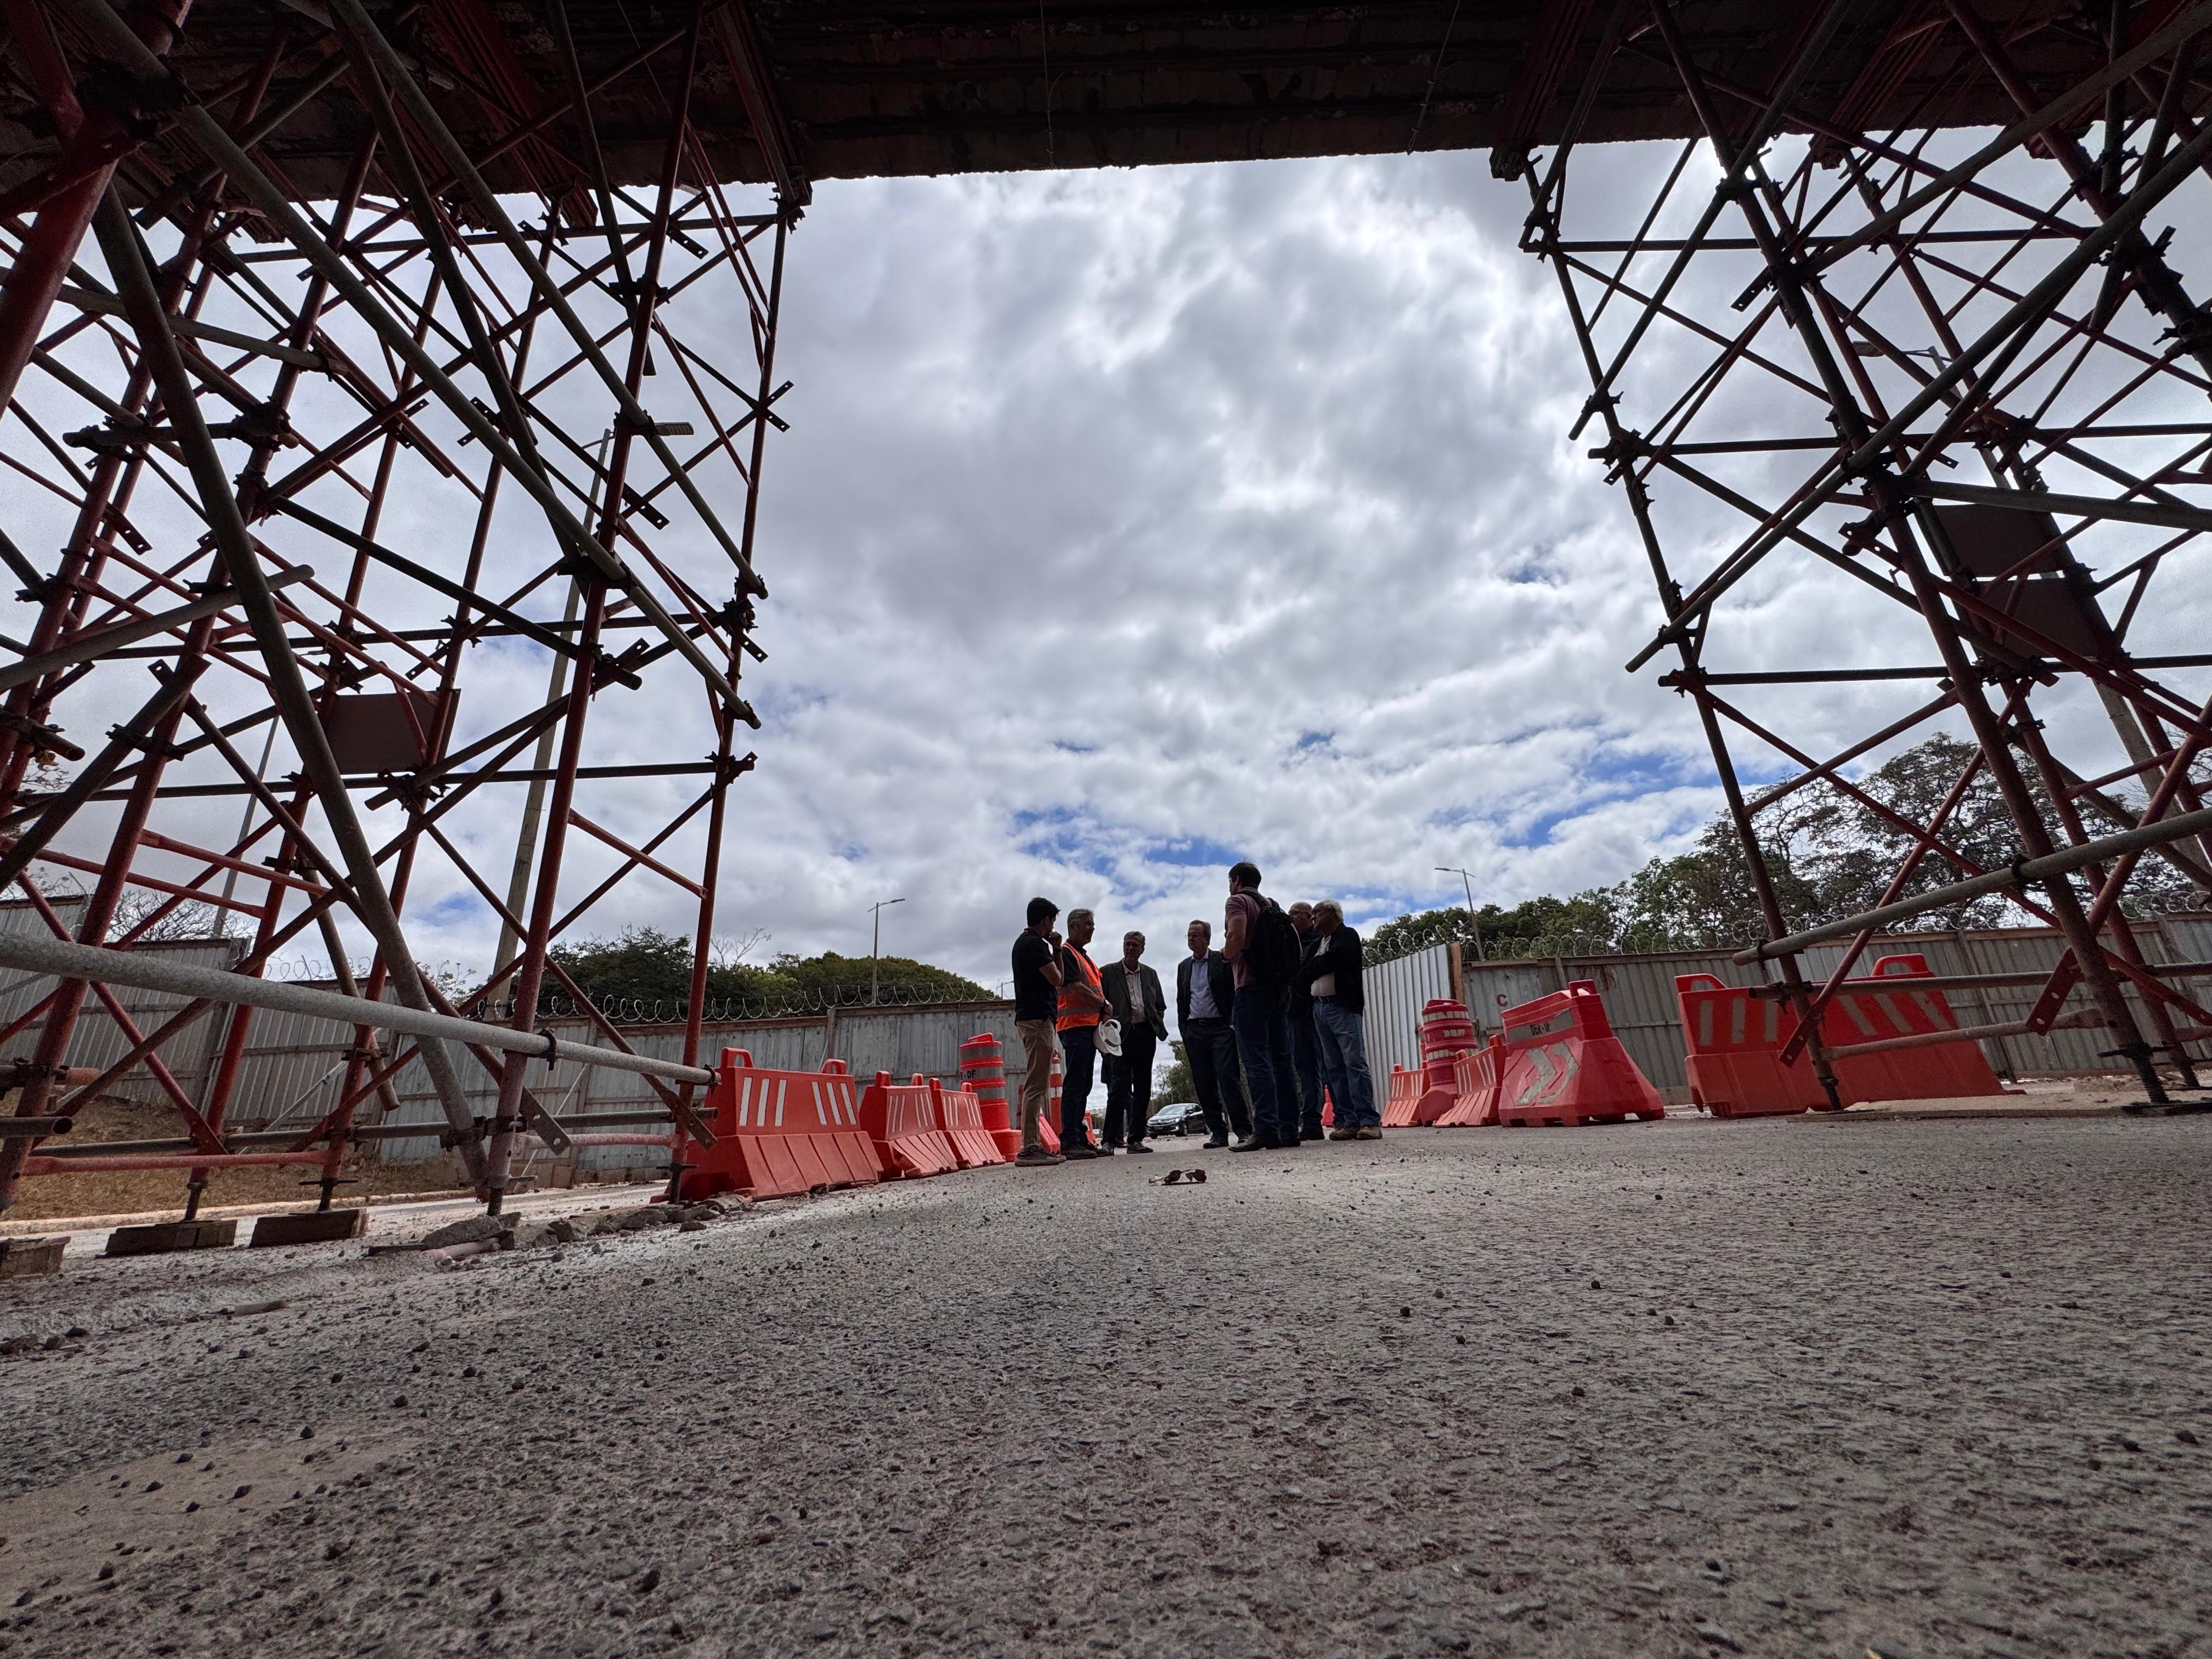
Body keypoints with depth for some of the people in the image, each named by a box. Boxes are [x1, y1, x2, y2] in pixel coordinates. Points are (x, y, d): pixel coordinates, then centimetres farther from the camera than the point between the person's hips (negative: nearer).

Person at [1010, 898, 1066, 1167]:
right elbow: (1056, 978, -14)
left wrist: (1055, 950, 14)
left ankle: (1033, 1145, 14)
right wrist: (1056, 951, 1)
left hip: (1029, 1017, 11)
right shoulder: (1035, 944, -12)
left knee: (1036, 1084, 12)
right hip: (1038, 1017, -11)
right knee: (1036, 1085, -11)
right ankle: (1029, 1149, -10)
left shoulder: (1023, 942, 20)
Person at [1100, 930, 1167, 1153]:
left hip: (1145, 1035, 4)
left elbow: (1161, 1005, 20)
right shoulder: (1108, 972, 3)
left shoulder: (1150, 974, 15)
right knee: (1119, 1088, -10)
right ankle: (1111, 1139, -3)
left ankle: (1135, 1139, 13)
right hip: (1122, 1035, -4)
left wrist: (1157, 1026, 6)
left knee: (1143, 1089, 6)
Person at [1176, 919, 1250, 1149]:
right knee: (1204, 1085, 3)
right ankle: (1218, 1134, 10)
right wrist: (1184, 1035, 11)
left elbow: (1234, 992, -1)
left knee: (1228, 1078, -12)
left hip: (1220, 1027, -5)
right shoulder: (1183, 966, 16)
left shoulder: (1223, 960, 2)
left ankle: (1243, 1130, -6)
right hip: (1194, 1031, 5)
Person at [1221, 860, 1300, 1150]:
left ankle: (1266, 1129, -15)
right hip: (1281, 988, 8)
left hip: (1252, 987, -8)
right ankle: (1289, 1130, 8)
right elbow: (1295, 946, 20)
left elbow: (1237, 936, -20)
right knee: (1281, 1060, 8)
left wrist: (1226, 953, -2)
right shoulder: (1272, 906, 21)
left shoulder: (1238, 901, -2)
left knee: (1256, 1061, -10)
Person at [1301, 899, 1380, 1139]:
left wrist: (1307, 970, 1)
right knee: (1334, 1068, 2)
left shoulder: (1348, 936, 2)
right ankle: (1347, 1122, 4)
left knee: (1355, 1063, -10)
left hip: (1343, 1007, -7)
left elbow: (1330, 961, -13)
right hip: (1320, 1008, 7)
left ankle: (1369, 1121, -9)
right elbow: (1303, 970, 12)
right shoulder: (1317, 941, 22)